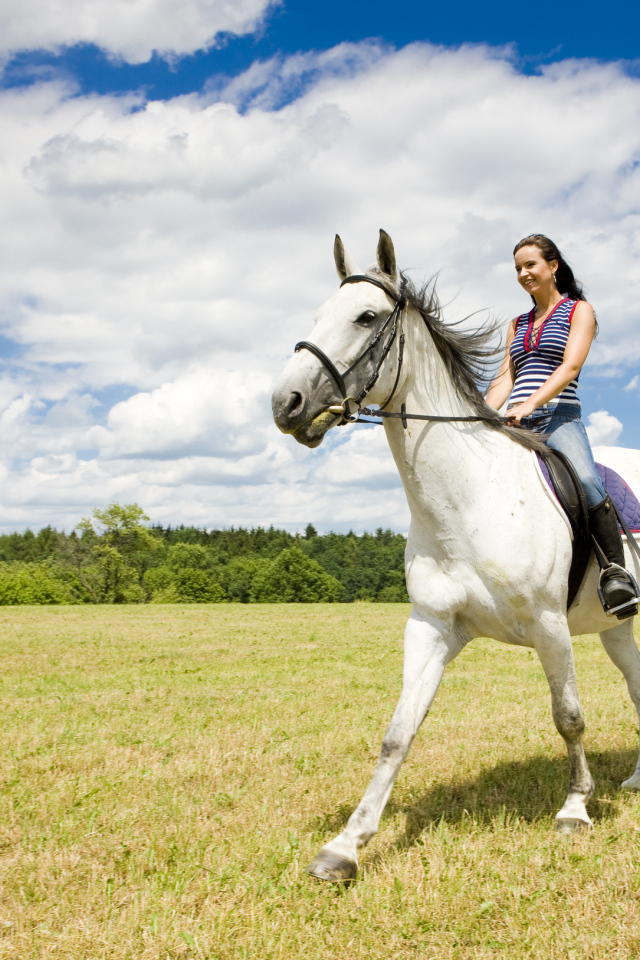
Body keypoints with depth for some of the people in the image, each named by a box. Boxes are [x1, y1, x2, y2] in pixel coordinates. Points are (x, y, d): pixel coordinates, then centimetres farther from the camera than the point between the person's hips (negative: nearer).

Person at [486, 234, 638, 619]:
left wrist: (530, 404, -22)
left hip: (558, 417, -5)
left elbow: (570, 367, -6)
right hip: (515, 423, 5)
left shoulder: (579, 310, 9)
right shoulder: (518, 324, 26)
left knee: (586, 480, -34)